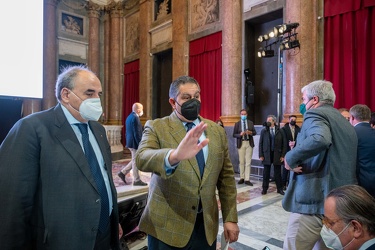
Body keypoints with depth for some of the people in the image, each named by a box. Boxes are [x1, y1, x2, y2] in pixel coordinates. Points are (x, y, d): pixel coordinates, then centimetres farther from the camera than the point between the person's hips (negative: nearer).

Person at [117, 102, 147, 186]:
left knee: (135, 161, 19)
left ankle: (123, 172, 21)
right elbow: (137, 133, -21)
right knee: (136, 162, 1)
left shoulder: (129, 117, 12)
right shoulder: (135, 118, -18)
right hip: (135, 143, -10)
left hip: (130, 142, 10)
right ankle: (137, 180, 11)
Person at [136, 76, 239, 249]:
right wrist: (174, 155, -47)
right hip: (167, 226, -3)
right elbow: (142, 158, -27)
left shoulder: (217, 131, 2)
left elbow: (226, 177, 4)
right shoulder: (156, 128, -9)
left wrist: (230, 218, 3)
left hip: (207, 225, 4)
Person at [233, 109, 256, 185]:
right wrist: (240, 134, -18)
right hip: (241, 143, 0)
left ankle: (247, 179, 2)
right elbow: (234, 134, 0)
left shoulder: (250, 123, 8)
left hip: (249, 143, 1)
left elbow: (255, 132, 7)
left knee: (248, 162, -1)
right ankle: (242, 178, 17)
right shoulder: (237, 123, 4)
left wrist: (251, 132, -15)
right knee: (241, 161, 6)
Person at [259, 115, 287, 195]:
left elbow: (284, 144, 1)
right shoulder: (263, 131, 1)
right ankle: (265, 188, 19)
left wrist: (283, 155, -3)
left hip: (277, 154, 0)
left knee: (277, 173, 8)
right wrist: (261, 155, -4)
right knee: (266, 172, 7)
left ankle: (279, 189, 22)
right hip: (267, 154, 1)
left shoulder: (280, 131, -1)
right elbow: (260, 143, 1)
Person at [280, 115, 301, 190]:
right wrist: (289, 144, -18)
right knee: (286, 168, 1)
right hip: (287, 151, -2)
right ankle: (283, 184, 9)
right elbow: (284, 139, -6)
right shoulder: (284, 128, 3)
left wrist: (294, 142, -18)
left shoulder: (298, 129, 10)